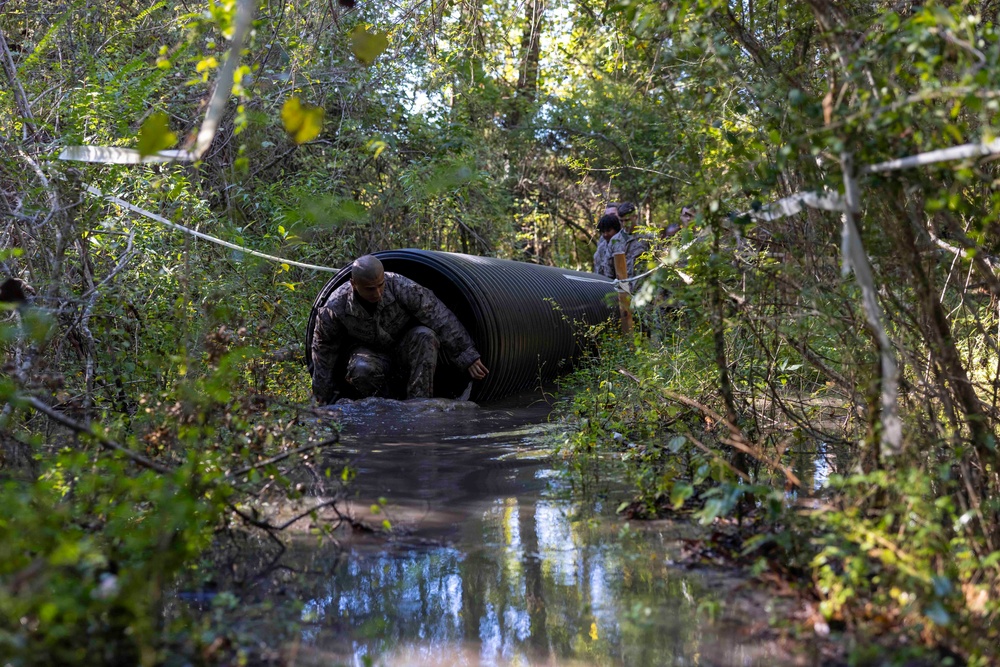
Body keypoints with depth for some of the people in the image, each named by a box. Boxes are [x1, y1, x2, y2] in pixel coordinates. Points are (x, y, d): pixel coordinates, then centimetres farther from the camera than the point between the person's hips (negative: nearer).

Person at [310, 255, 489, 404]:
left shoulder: (402, 287, -27)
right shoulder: (335, 308, -24)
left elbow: (441, 319, -24)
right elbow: (323, 351, -10)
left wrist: (467, 357, -26)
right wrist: (323, 401, -3)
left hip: (405, 350, 1)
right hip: (369, 353, 0)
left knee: (425, 336, -32)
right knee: (361, 370, -36)